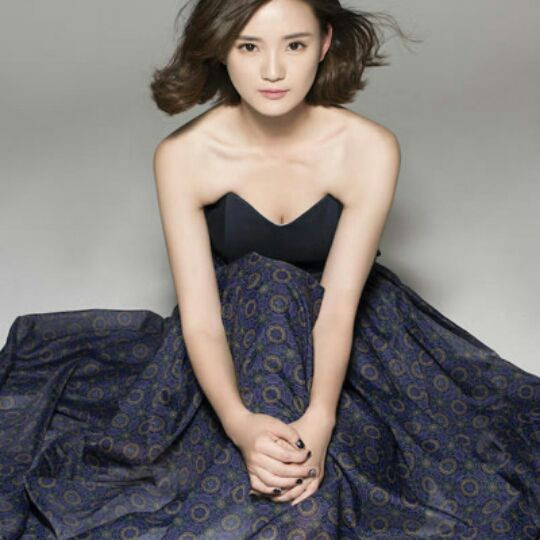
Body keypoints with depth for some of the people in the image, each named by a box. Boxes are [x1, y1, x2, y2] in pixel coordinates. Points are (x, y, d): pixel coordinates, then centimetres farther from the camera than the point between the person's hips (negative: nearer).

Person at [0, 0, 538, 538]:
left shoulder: (369, 148, -20)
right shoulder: (182, 155, -20)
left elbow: (339, 304, -21)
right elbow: (199, 316, -22)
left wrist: (319, 420, -37)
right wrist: (239, 423, -39)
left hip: (344, 339, 0)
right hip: (232, 337, 1)